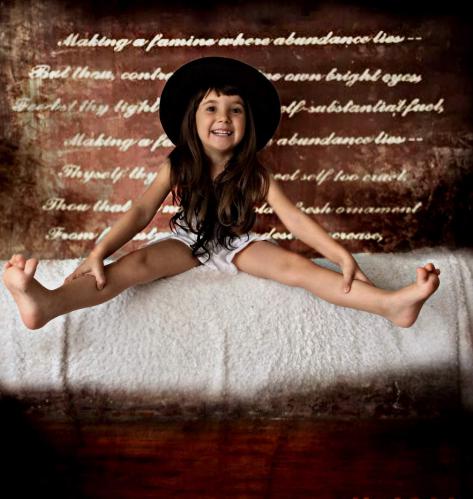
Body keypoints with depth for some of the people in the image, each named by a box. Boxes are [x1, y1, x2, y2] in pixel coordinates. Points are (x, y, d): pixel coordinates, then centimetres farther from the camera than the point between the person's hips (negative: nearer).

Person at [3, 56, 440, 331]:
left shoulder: (255, 173, -11)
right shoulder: (177, 166, -11)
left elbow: (292, 216, -19)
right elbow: (142, 211, -18)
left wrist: (339, 253, -31)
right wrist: (99, 253, -32)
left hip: (238, 243, 1)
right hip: (189, 240, 0)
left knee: (297, 266, -24)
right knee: (138, 263, -29)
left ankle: (391, 303, -39)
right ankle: (48, 304, -52)